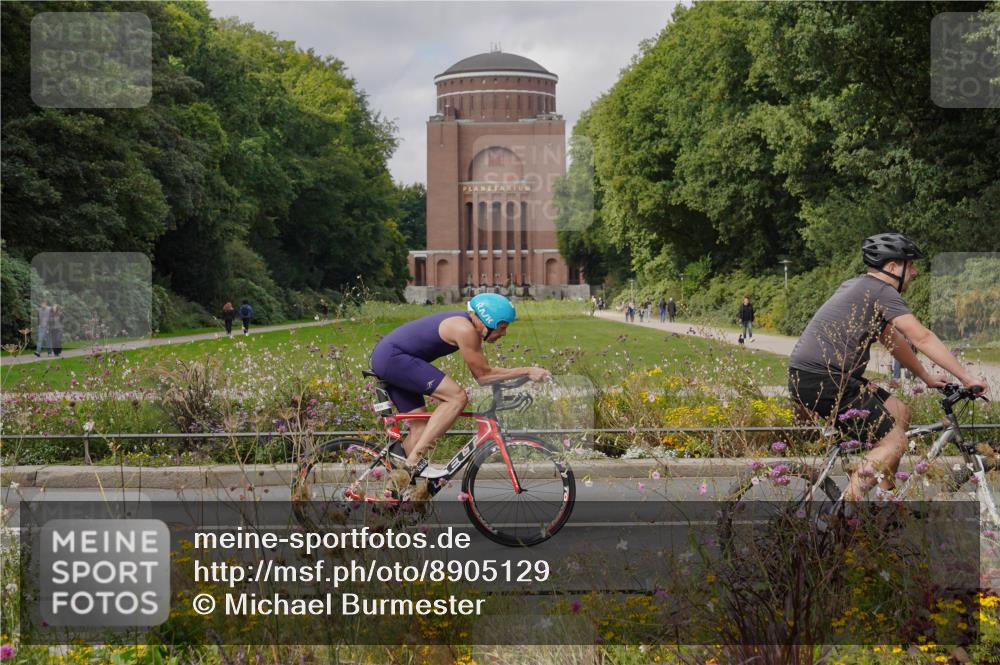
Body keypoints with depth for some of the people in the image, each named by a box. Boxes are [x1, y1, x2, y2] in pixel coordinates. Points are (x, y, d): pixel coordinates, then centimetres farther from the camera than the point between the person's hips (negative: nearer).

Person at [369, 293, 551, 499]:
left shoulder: (470, 327, 11)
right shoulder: (465, 330, -19)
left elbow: (482, 374, 15)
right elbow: (483, 375, -14)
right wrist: (527, 371, -13)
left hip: (386, 359, 10)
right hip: (392, 357, -10)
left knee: (421, 429, 11)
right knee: (457, 397, -18)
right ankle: (413, 461, -21)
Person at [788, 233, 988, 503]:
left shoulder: (859, 286, 21)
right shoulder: (882, 291, -9)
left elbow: (894, 340, 29)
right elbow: (923, 339, -13)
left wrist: (927, 377, 33)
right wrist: (967, 378, -9)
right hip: (820, 380, -10)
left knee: (899, 414, 16)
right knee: (894, 442, -9)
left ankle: (885, 497, 20)